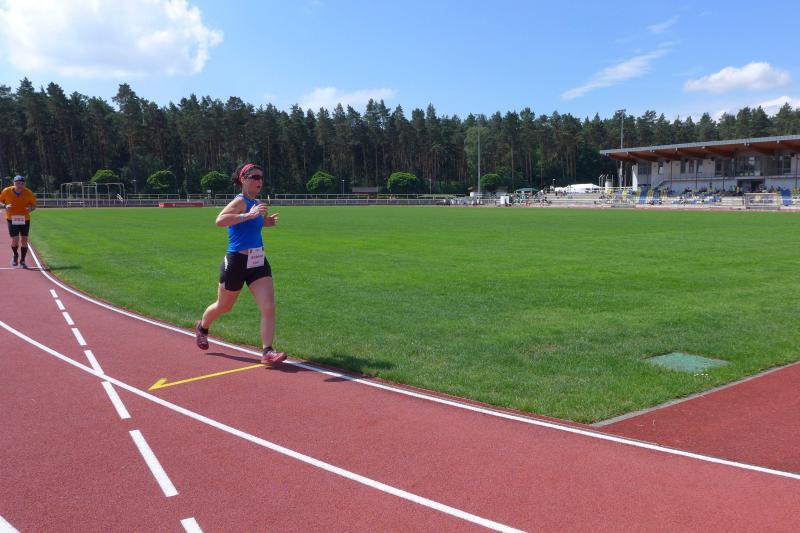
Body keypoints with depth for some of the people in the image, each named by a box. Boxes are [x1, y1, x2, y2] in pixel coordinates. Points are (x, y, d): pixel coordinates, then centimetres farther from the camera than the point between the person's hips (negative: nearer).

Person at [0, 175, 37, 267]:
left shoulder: (29, 193, -6)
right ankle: (15, 255, 23)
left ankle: (22, 261, 17)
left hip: (25, 219, 1)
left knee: (24, 240, 1)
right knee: (15, 240, -9)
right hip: (12, 219, -1)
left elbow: (34, 205, 4)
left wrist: (30, 208, -19)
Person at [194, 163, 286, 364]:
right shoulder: (240, 201, -16)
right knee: (224, 306, 16)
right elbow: (219, 220, -34)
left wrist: (267, 221, 11)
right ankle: (202, 327, 46)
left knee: (269, 307, -9)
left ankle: (267, 351, -5)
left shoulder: (256, 204, 8)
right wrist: (248, 215, -42)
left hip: (258, 262, 6)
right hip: (236, 262, -6)